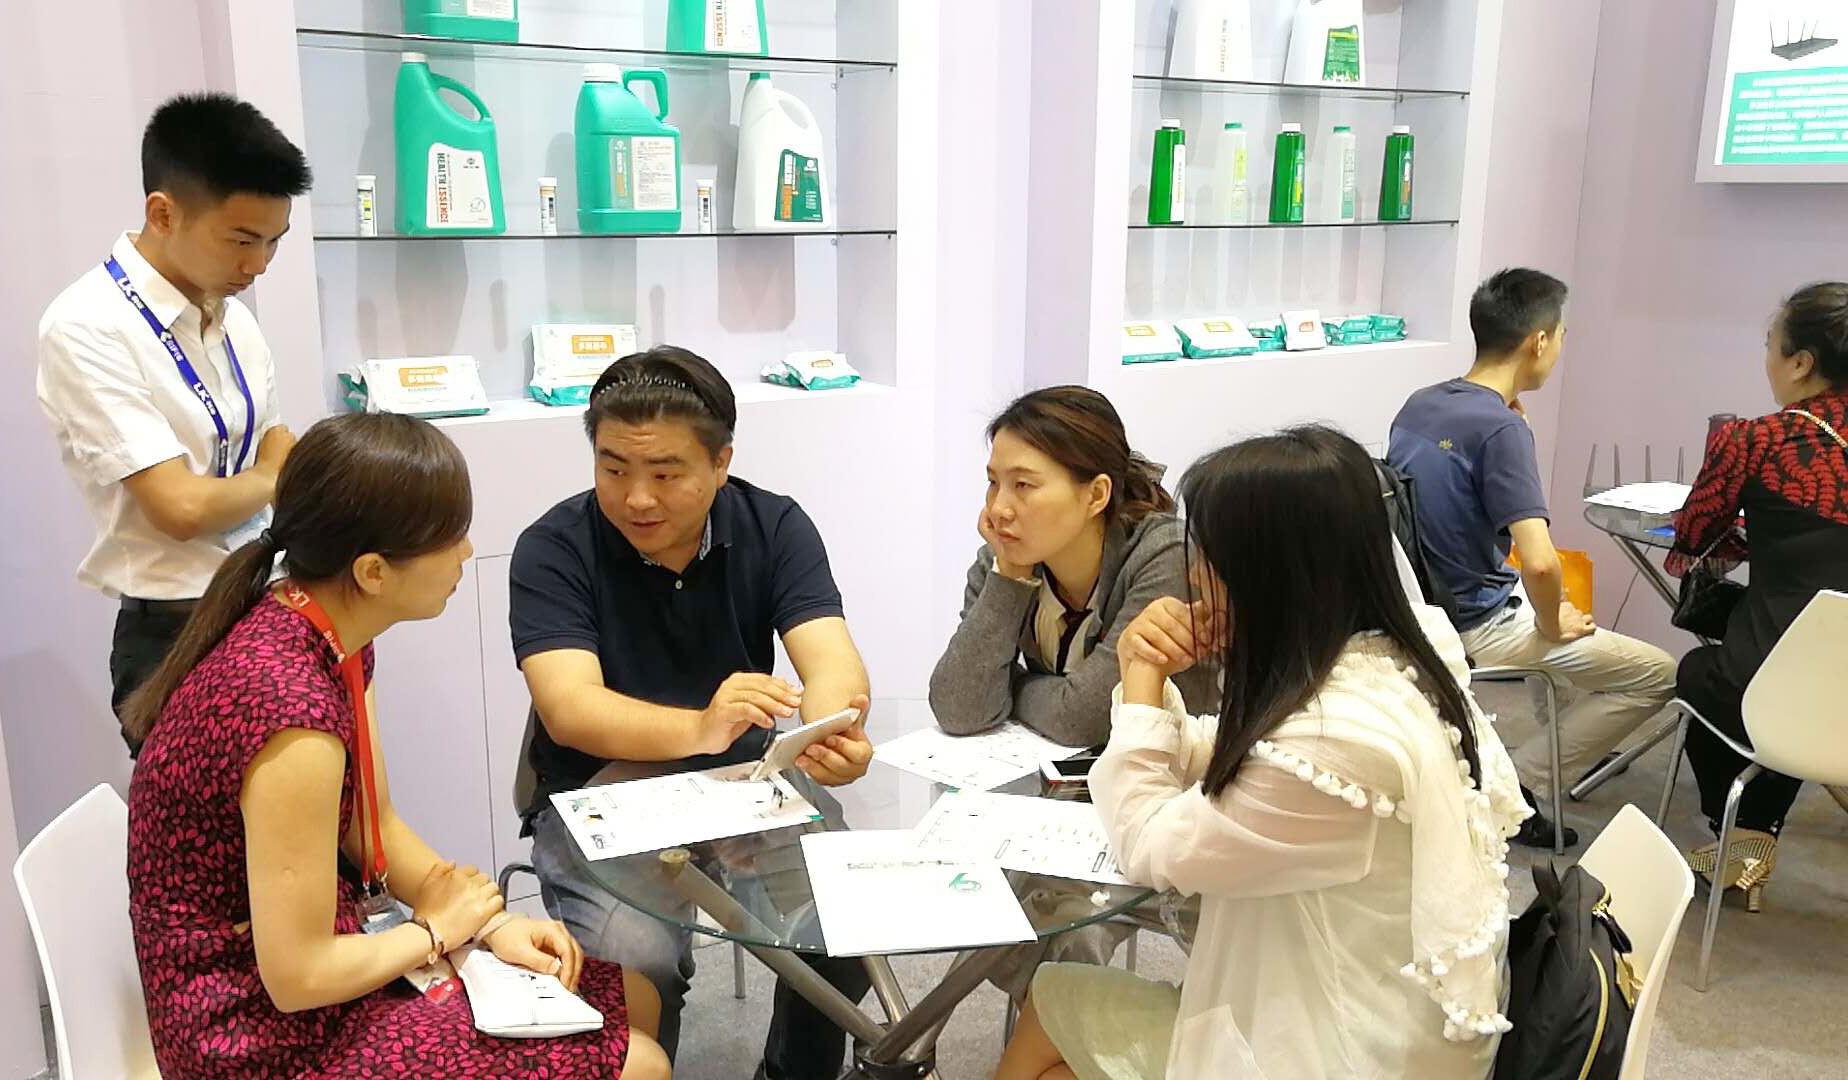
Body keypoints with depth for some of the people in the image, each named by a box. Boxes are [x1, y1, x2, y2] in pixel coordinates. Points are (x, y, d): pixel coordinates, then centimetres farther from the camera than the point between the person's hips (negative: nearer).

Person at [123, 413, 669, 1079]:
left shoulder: (335, 638, -2)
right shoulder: (292, 711, -32)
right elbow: (297, 977, -26)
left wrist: (490, 924, -4)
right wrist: (435, 930, -9)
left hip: (311, 947, 9)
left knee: (633, 1000, 12)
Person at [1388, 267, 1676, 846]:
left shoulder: (1419, 404, 1)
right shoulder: (1502, 428, -24)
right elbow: (1539, 562, -34)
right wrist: (1550, 626, -14)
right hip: (1476, 626, -9)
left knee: (1563, 604, 34)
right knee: (1658, 674, 4)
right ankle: (1516, 780, 6)